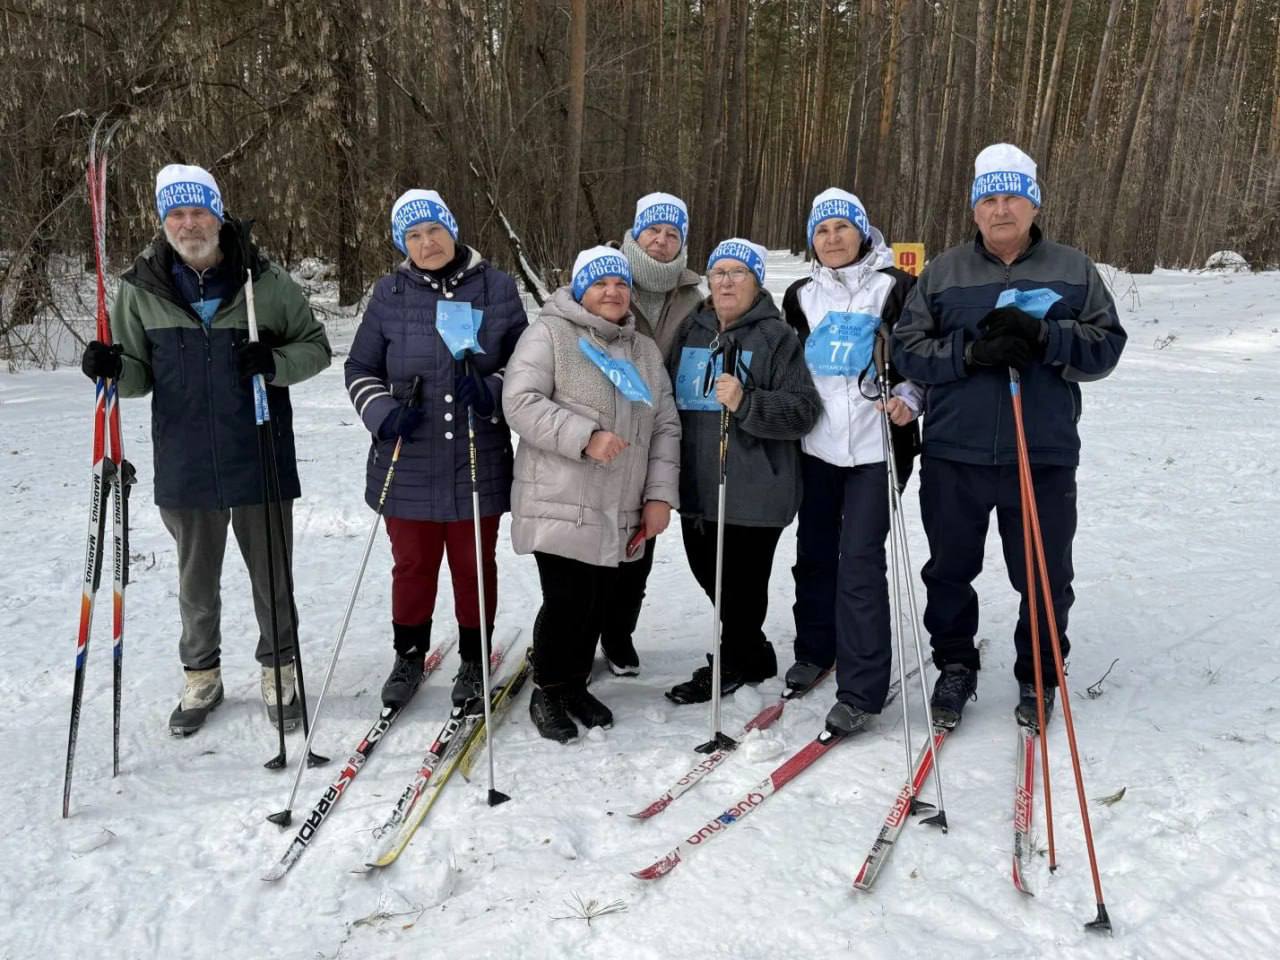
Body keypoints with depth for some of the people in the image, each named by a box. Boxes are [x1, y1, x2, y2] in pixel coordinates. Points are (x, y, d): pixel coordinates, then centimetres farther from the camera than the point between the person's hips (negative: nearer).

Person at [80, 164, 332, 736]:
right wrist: (113, 368, -15)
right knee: (196, 581, 16)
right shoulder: (140, 289, 2)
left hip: (261, 459, -2)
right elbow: (140, 375, 8)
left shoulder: (266, 282, -4)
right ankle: (201, 677, 35)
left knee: (272, 576, 12)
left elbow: (316, 348, 2)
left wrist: (275, 362, -18)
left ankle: (278, 671, 31)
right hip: (185, 466, 2)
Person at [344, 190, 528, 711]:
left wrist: (492, 392, -16)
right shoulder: (390, 293, 2)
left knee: (474, 565, 12)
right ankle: (409, 655, 35)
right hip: (408, 463, 1)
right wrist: (384, 413, -10)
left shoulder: (497, 288, -1)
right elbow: (360, 370, 8)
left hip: (478, 462, -1)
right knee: (412, 565, 14)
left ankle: (474, 661, 30)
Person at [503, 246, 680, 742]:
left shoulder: (645, 351, 16)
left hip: (619, 512, 6)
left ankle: (575, 685, 32)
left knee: (598, 603, 11)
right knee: (567, 601, -6)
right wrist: (585, 437, -23)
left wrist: (660, 495, 4)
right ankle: (547, 692, 16)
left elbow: (665, 427, 14)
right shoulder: (549, 335, -3)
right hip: (561, 505, -6)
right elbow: (521, 403, -14)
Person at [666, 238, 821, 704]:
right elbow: (672, 401, 24)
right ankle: (754, 657, 36)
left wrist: (746, 403, -24)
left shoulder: (777, 336, -5)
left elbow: (803, 409, -12)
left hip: (754, 491, -7)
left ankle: (732, 664, 25)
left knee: (741, 583, 3)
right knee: (710, 576, 16)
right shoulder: (691, 332, 13)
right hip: (696, 487, 7)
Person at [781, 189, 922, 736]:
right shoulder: (801, 296, 12)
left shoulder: (896, 287, 0)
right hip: (815, 443, 5)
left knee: (860, 558, -9)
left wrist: (908, 400, -15)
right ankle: (816, 650, 35)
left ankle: (860, 690, -2)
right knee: (814, 550, 13)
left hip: (876, 444, -4)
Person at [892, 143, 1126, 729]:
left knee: (1045, 579, 10)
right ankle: (955, 668, 34)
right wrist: (970, 352, -16)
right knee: (949, 571, 14)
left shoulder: (1073, 271, 5)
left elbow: (1105, 346, 0)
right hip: (953, 456, 1)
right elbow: (908, 348, 0)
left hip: (1044, 459, 0)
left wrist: (1041, 336, -17)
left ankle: (1038, 679, 32)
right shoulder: (943, 273, 6)